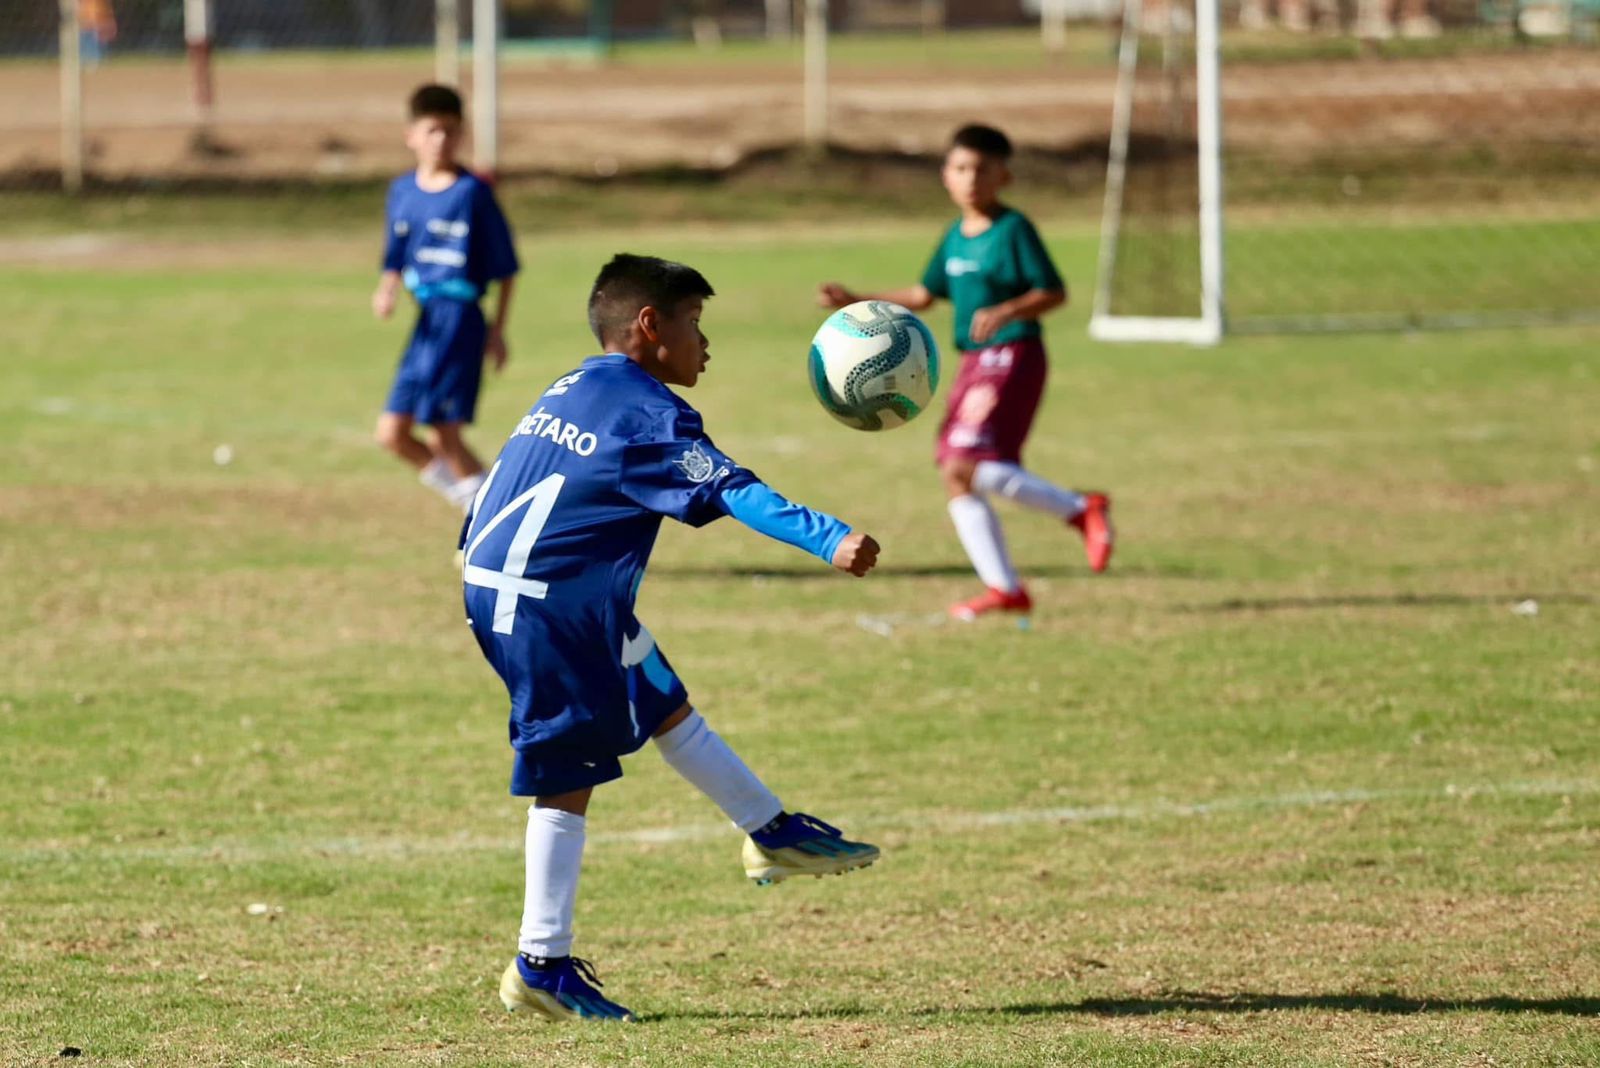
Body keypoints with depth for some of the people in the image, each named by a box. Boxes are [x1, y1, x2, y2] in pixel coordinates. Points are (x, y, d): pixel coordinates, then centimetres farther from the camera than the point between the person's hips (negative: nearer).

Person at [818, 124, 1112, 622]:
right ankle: (1004, 587, 10)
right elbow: (925, 294, 27)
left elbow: (1054, 292, -12)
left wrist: (1006, 312, -27)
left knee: (965, 466, -22)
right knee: (955, 480, 4)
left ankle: (1081, 509, -14)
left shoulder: (1013, 230, -9)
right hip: (973, 364, 9)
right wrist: (855, 301, 23)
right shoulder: (955, 237, 15)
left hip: (1011, 359, -9)